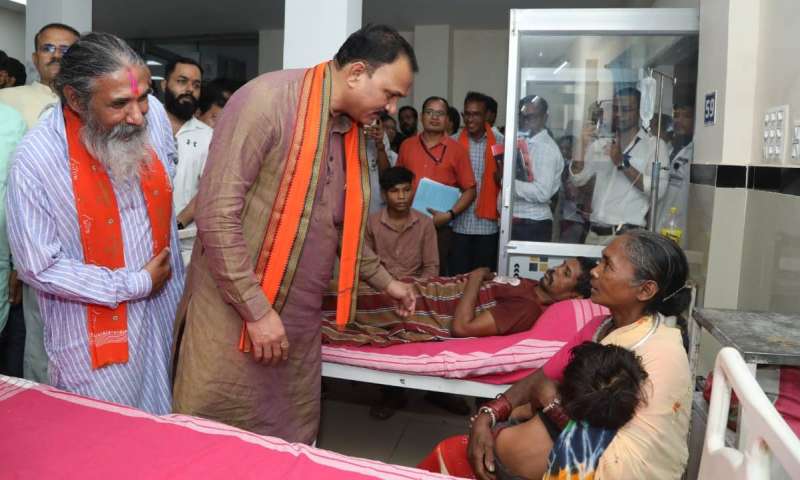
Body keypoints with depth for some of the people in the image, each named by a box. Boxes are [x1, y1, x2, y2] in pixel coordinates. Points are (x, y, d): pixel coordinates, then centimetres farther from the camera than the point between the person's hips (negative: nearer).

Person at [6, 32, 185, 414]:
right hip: (95, 334, -4)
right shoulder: (36, 159, -22)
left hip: (162, 310, 5)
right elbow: (39, 267, -16)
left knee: (165, 429, 21)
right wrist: (134, 285, -14)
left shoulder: (152, 113, -9)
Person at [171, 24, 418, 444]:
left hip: (299, 322, 7)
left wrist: (384, 281, 24)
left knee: (290, 446, 16)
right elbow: (216, 213, -20)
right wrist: (257, 310, -19)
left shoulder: (352, 132, 9)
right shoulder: (267, 101, -16)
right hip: (236, 312, -7)